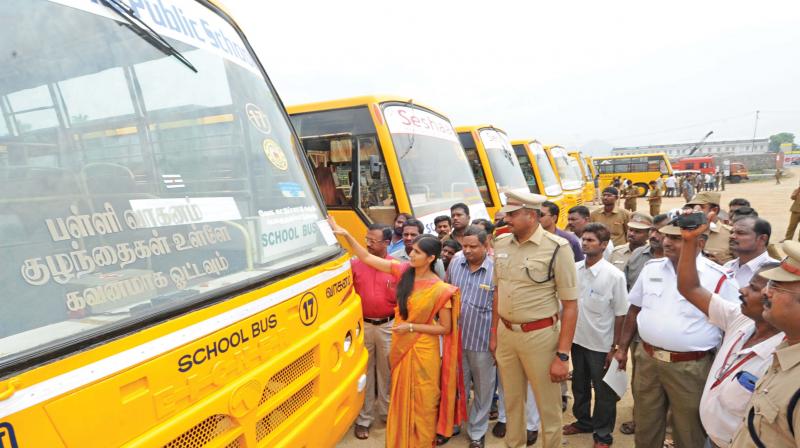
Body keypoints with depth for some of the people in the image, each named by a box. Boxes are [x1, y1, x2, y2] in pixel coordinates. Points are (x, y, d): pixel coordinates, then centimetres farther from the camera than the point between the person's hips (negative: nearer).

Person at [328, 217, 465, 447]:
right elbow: (367, 257, -4)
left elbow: (445, 328, -12)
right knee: (401, 399, 20)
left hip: (423, 351, -5)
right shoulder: (403, 271, -6)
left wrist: (411, 327, -18)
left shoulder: (440, 290, -18)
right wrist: (345, 234, -11)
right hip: (401, 347, 5)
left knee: (422, 403, 12)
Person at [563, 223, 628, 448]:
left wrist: (615, 347, -9)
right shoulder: (573, 269, -4)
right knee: (579, 386, 22)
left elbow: (620, 315, -10)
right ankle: (583, 421, 44)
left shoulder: (614, 276, -15)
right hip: (577, 339, 4)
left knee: (603, 392, 13)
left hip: (601, 344, -4)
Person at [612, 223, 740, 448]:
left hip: (690, 368, -3)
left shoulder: (718, 278, -11)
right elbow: (634, 310, 10)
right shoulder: (651, 268, 1)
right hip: (646, 359, 4)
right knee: (645, 428, 19)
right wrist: (622, 347, 11)